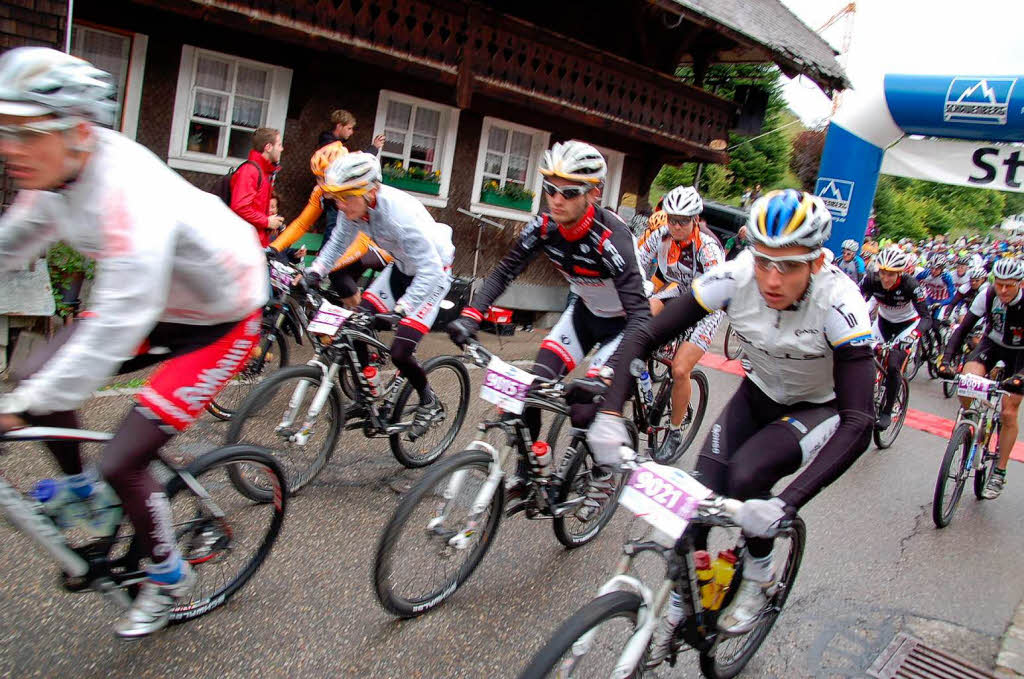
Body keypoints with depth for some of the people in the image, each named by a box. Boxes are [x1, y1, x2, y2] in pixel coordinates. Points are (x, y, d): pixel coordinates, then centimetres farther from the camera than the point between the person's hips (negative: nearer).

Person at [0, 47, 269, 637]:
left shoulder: (130, 192, -35)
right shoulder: (58, 172, -7)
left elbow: (117, 326, -38)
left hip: (222, 321, -8)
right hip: (163, 301, 8)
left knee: (122, 463, -10)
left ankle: (168, 578, 17)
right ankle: (79, 488, 29)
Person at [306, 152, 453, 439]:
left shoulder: (401, 213, -37)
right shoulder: (354, 207, -15)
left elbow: (429, 271, -36)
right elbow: (339, 242, 5)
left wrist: (401, 311, -42)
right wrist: (314, 272, -7)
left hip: (432, 273, -7)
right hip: (401, 268, 7)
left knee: (399, 352, -15)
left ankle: (430, 403, 12)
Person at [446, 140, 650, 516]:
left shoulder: (610, 238, -36)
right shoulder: (544, 227, -19)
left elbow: (639, 310, -41)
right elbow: (504, 272, -13)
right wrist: (471, 315, -28)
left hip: (621, 322, -5)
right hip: (584, 310, 5)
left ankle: (604, 475, 14)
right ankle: (526, 471, 10)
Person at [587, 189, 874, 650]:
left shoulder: (839, 303, -34)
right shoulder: (734, 278, -27)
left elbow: (858, 423, -39)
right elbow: (643, 337, -24)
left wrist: (787, 503, -49)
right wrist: (610, 413, -39)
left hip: (824, 407, -3)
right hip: (760, 392, 3)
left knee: (747, 475, -30)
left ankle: (758, 579, 1)